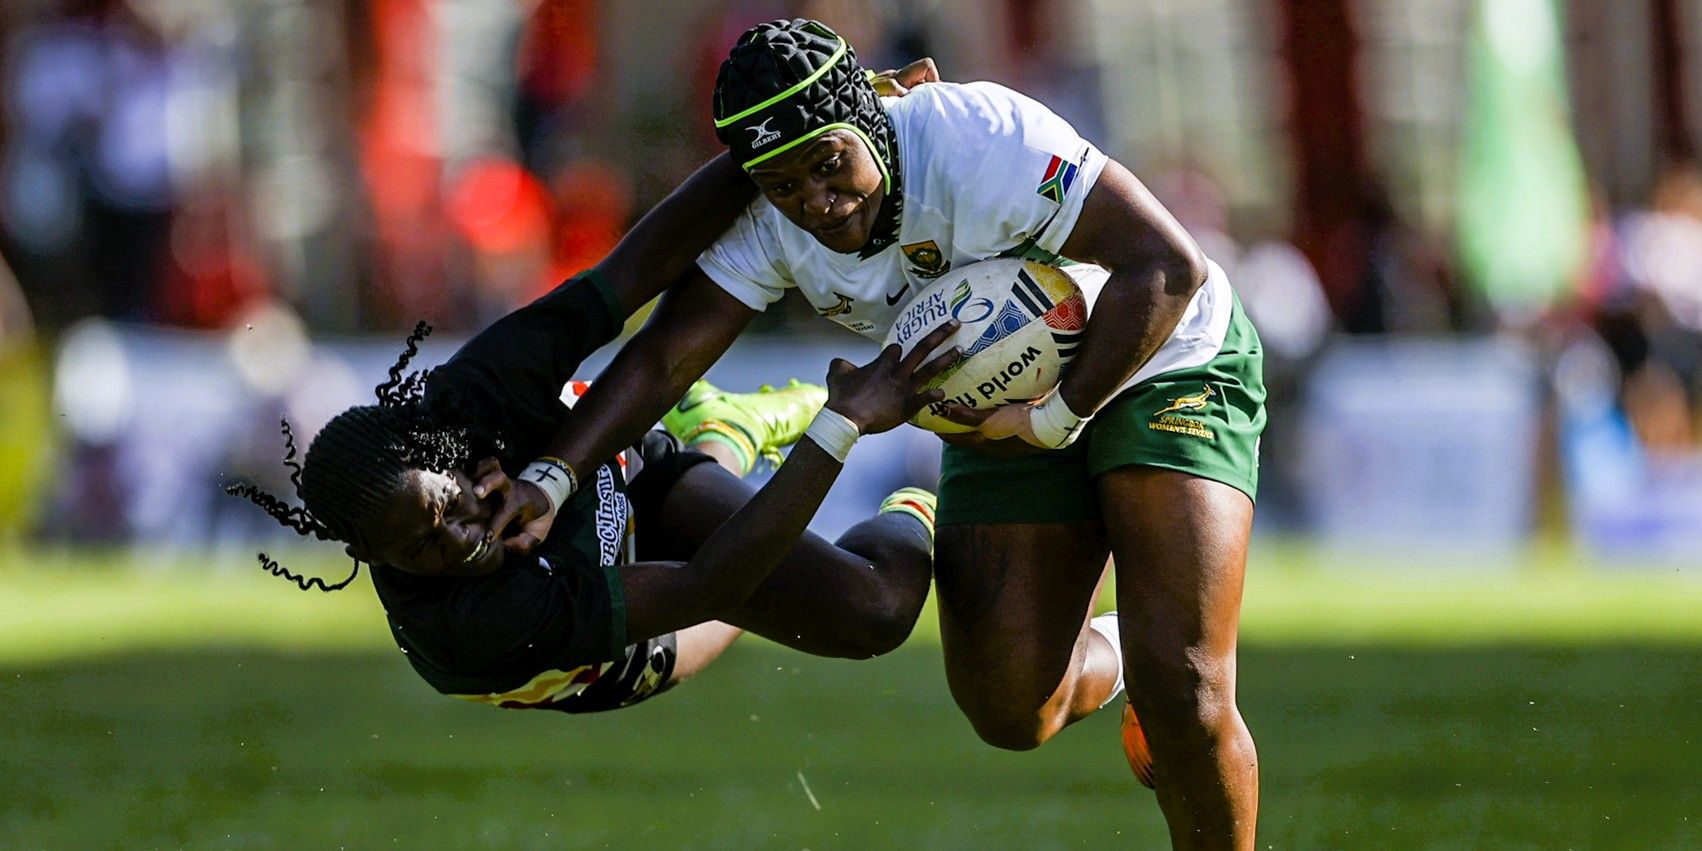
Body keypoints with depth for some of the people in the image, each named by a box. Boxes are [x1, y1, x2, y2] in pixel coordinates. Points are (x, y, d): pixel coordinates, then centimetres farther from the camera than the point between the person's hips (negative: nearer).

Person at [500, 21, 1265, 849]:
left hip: (1164, 360, -6)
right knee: (1010, 710, -1)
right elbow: (662, 358, -16)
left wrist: (1057, 418, -28)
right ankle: (1107, 658, 34)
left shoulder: (980, 139, -32)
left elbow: (1167, 268, -31)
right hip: (1003, 411, 6)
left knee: (1181, 691, -17)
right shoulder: (768, 223, -16)